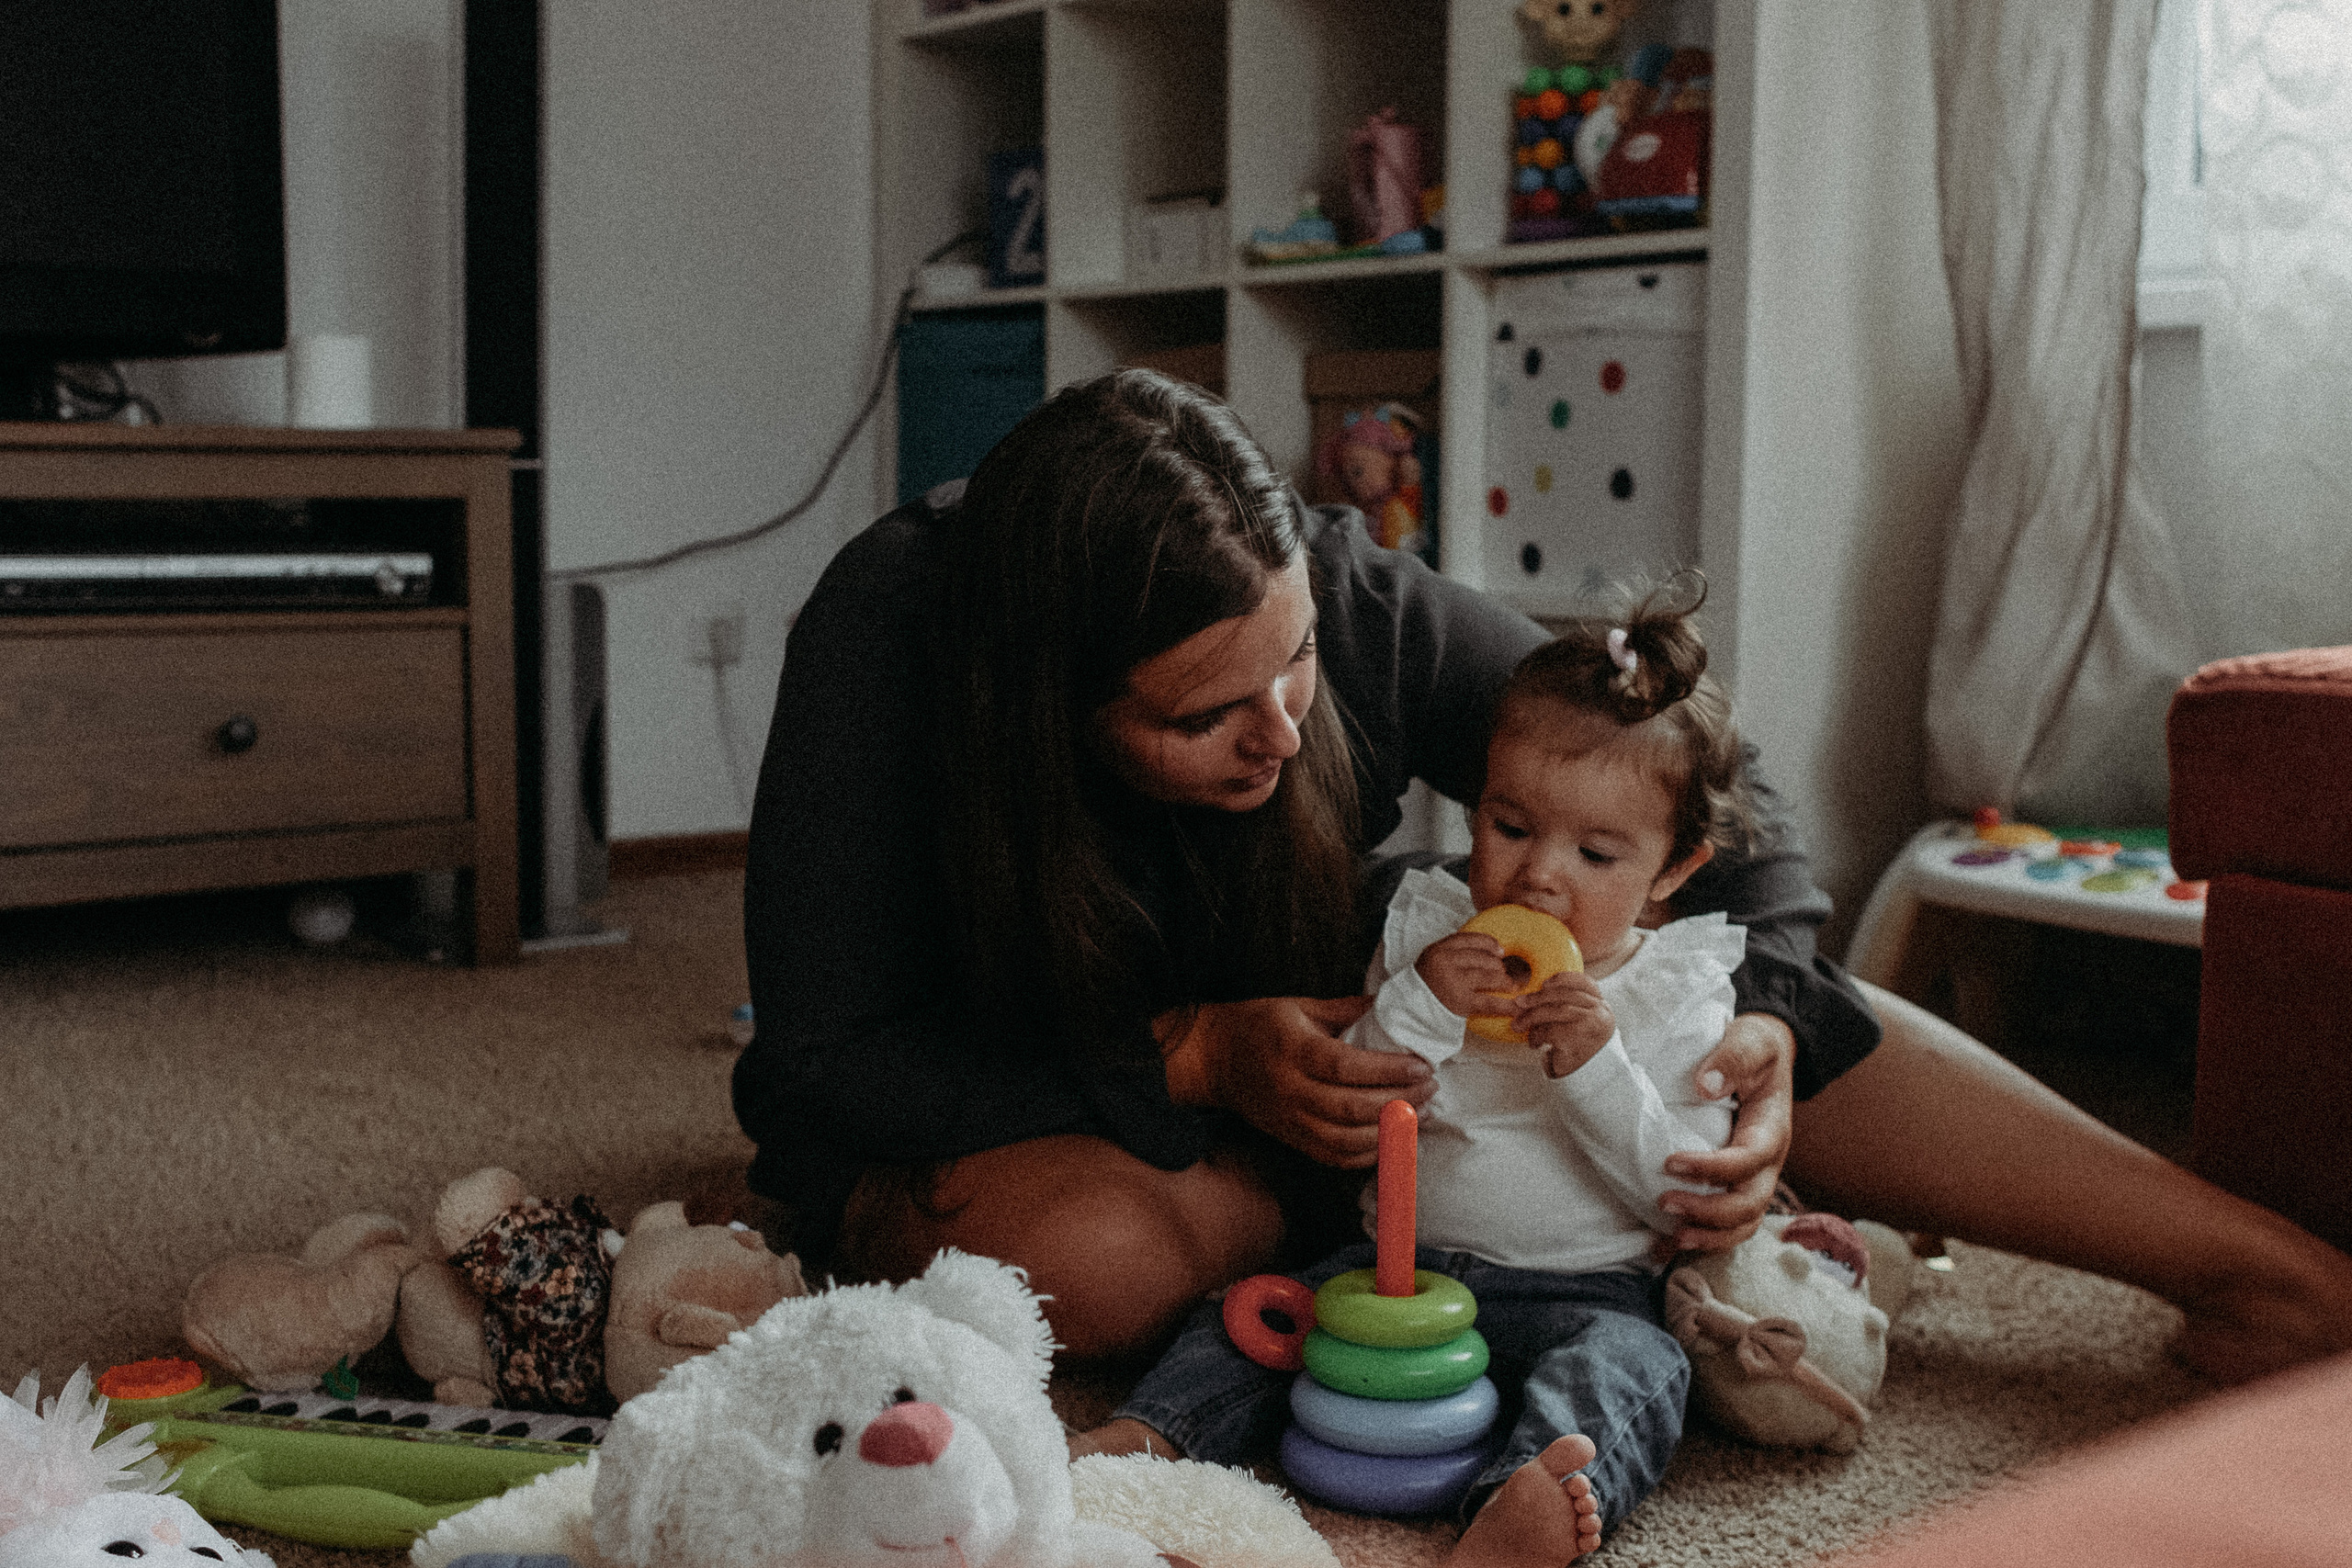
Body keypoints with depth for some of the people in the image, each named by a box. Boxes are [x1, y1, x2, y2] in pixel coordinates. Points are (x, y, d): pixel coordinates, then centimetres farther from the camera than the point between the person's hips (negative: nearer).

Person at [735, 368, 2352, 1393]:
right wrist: (1189, 1060, -37)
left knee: (1771, 996, -16)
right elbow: (818, 1060, -27)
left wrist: (1765, 1019, -32)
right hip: (983, 1108, -2)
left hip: (1287, 1050, 3)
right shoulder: (887, 637, -31)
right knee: (1093, 1251, -42)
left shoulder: (1355, 603, -23)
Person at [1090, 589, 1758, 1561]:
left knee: (1623, 1368, -33)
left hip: (1582, 1291, -4)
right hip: (1401, 1263, 4)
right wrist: (1416, 1007, -14)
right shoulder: (1424, 936, 7)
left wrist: (1596, 1069, -20)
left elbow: (1684, 1196, -6)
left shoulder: (1677, 997, 1)